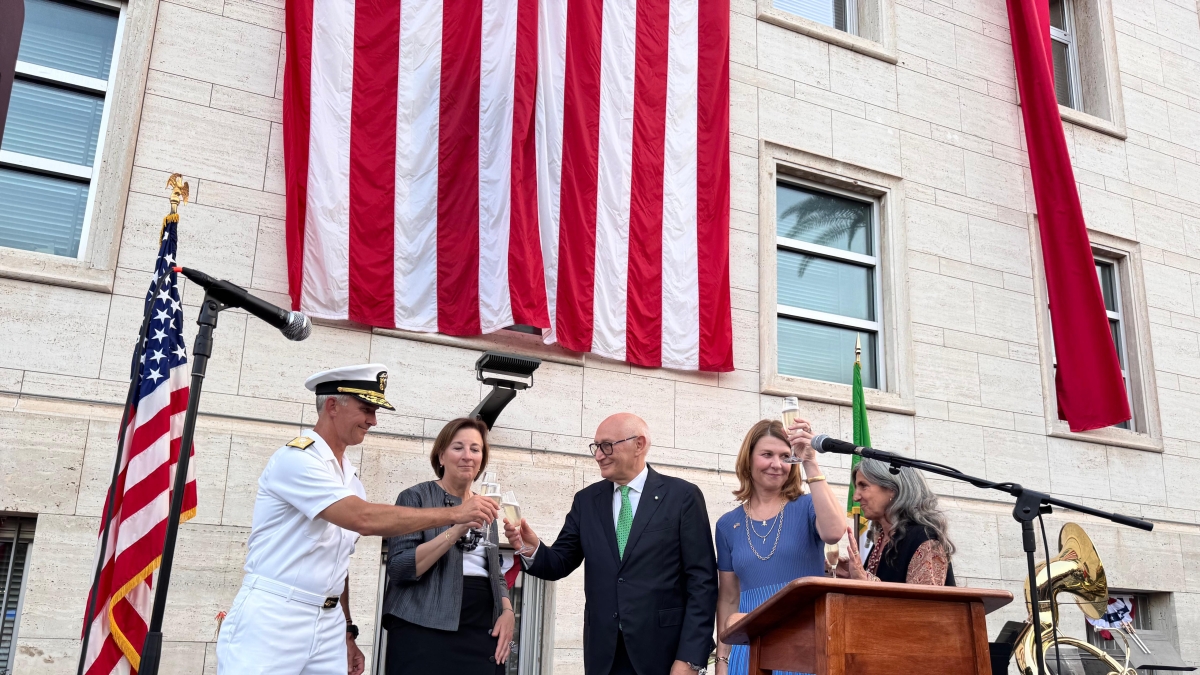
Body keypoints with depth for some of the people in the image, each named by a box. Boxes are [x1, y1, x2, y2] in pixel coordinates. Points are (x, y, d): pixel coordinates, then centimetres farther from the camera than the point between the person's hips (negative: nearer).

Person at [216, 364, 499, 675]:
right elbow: (364, 519, -24)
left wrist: (347, 632, 14)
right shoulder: (295, 458, -13)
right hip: (271, 620, -7)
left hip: (328, 625, 7)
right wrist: (454, 513, -21)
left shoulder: (350, 481, 12)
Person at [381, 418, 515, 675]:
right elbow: (398, 568, -12)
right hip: (425, 632, -5)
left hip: (482, 634, 5)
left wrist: (507, 611, 2)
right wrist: (456, 530, -21)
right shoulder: (416, 497, -2)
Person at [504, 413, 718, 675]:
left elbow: (702, 580, -7)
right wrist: (532, 548, -15)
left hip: (663, 651, -3)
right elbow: (559, 563, 6)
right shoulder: (586, 500, 8)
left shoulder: (683, 496, -4)